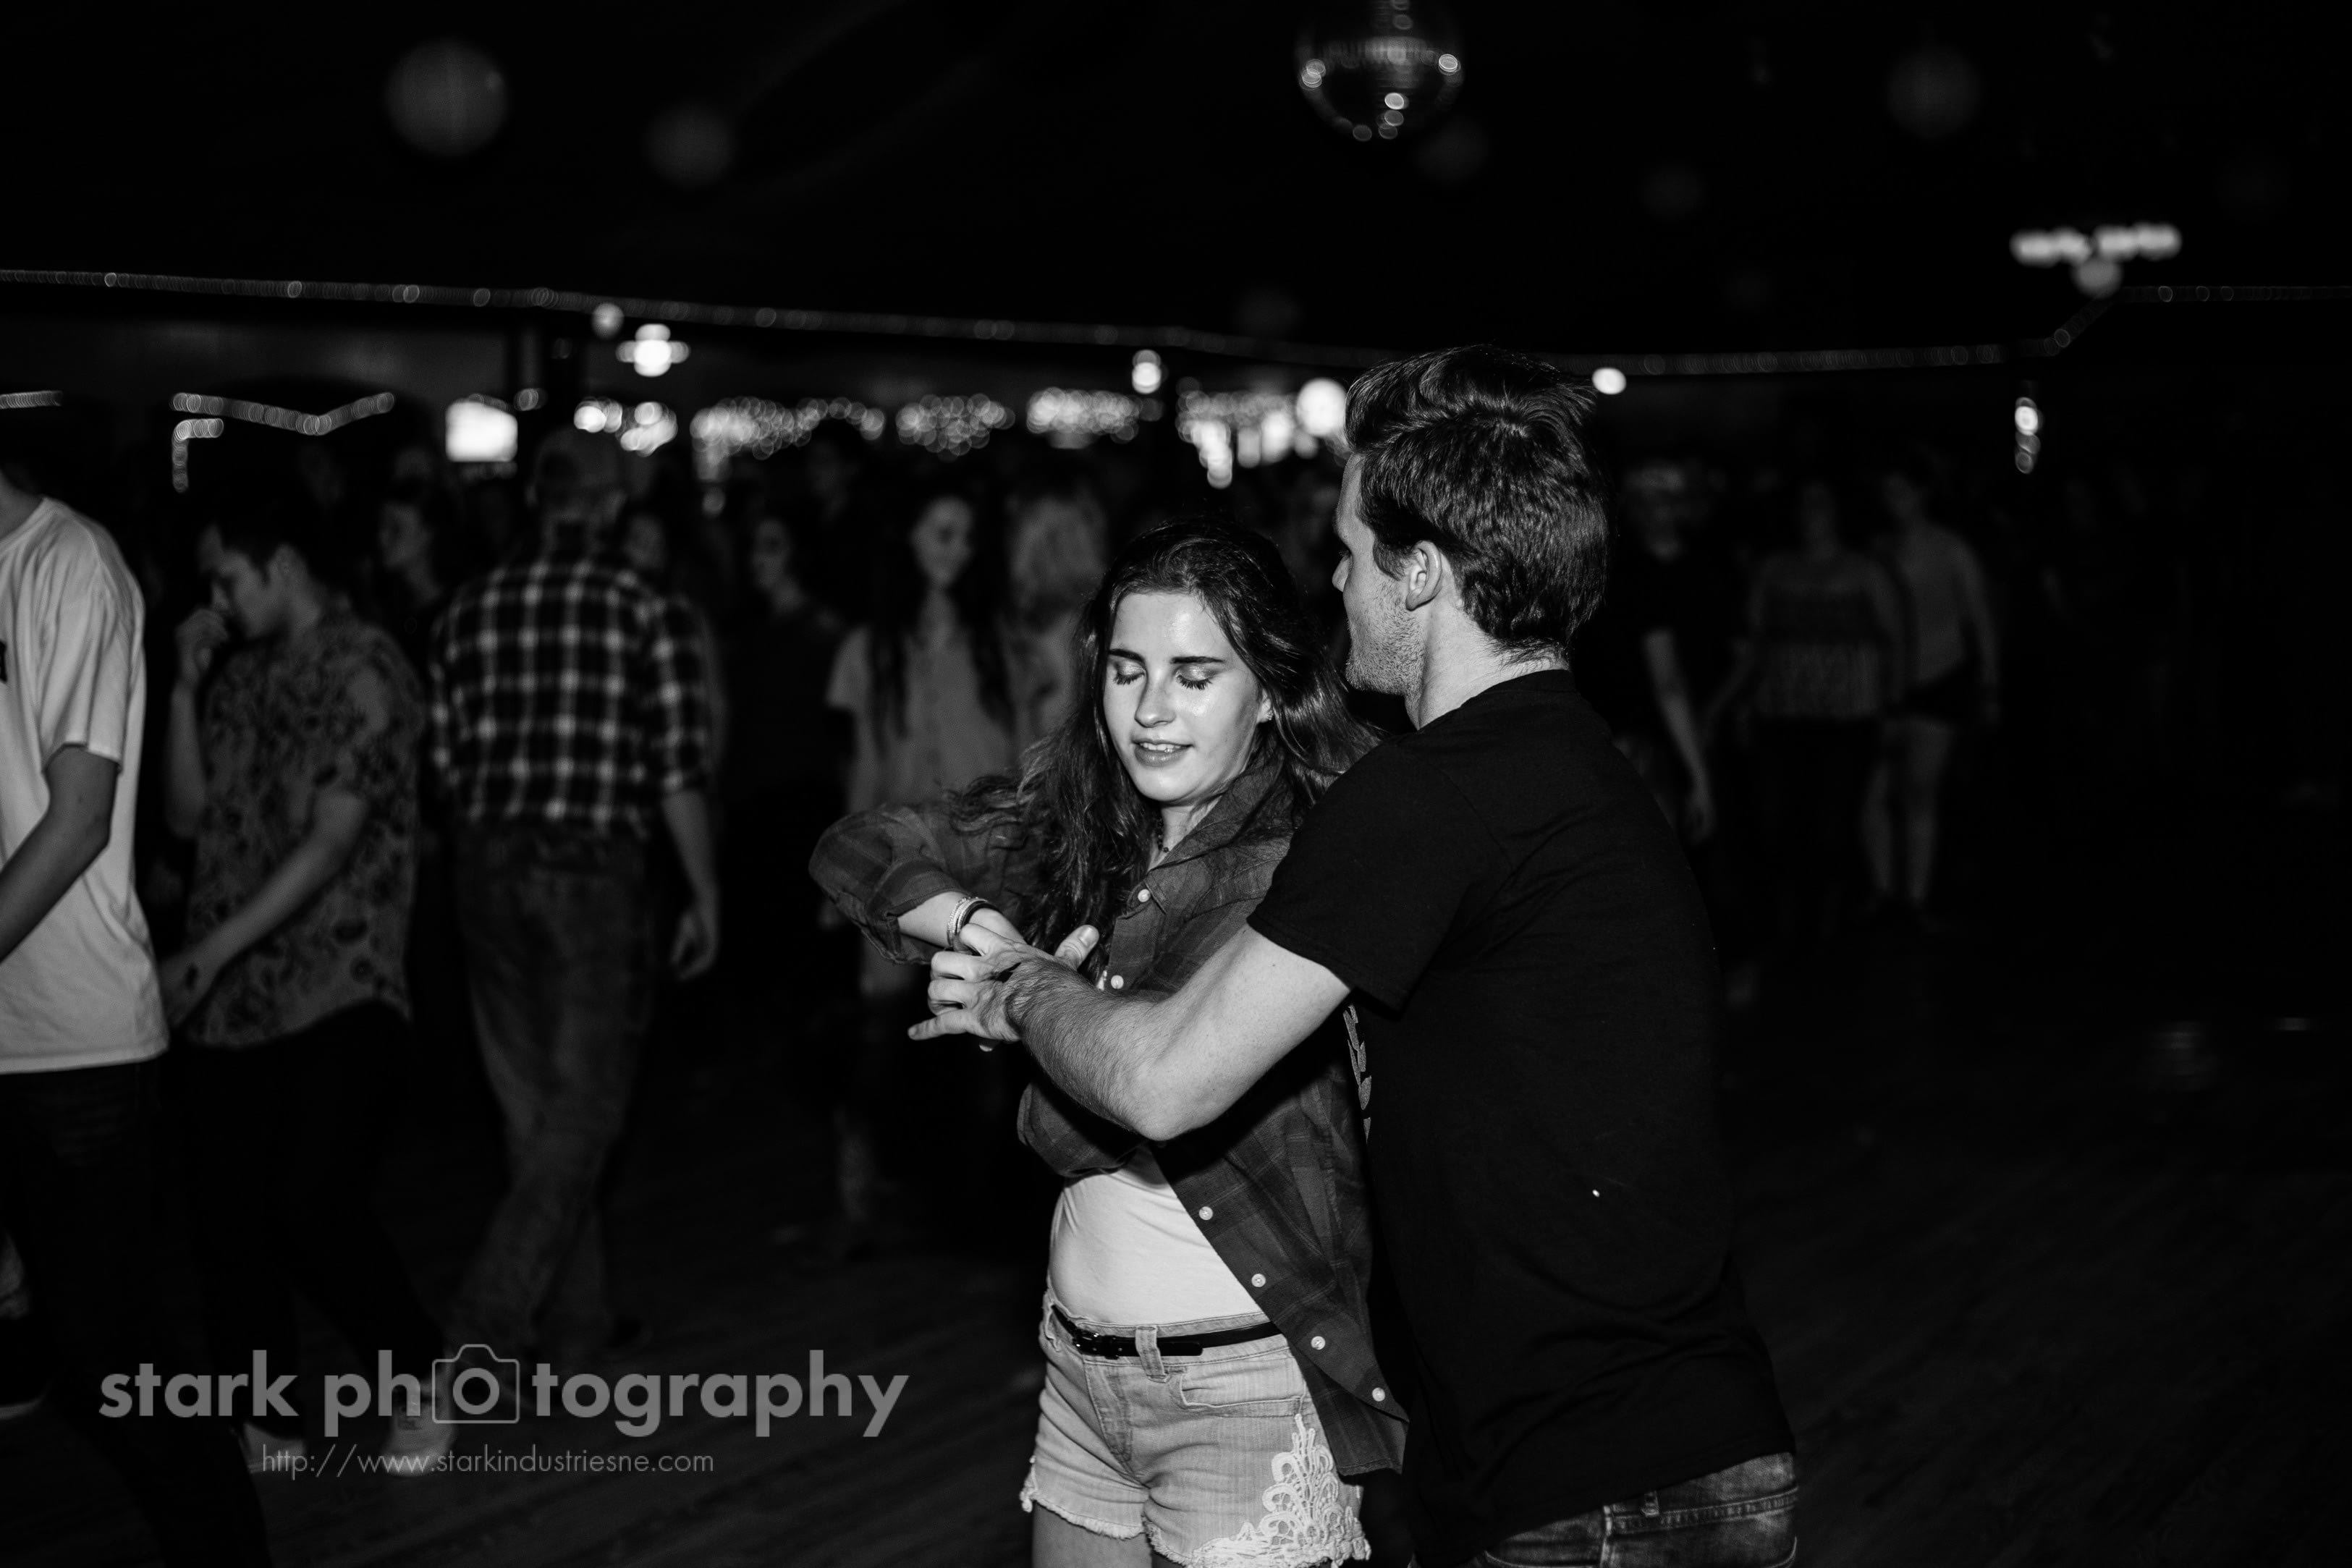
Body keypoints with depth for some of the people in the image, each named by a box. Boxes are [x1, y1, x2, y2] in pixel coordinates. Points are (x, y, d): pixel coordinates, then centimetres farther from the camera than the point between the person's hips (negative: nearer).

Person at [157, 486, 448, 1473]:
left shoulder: (365, 671, -8)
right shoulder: (237, 675, 13)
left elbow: (332, 844, -14)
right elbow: (186, 816, 11)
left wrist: (211, 949, -17)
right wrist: (186, 689, 1)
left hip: (339, 989, -6)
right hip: (227, 995, 6)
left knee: (313, 1204, -14)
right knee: (227, 1215, 5)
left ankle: (422, 1382, 8)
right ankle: (266, 1424, 19)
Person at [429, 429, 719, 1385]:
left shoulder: (471, 609, 3)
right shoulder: (647, 615, -8)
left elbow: (448, 762, 6)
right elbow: (679, 777, -9)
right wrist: (705, 897, 1)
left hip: (489, 871, 5)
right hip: (595, 875, -5)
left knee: (531, 1100, 15)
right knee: (583, 1105, 3)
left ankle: (575, 1317, 25)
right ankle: (487, 1321, -8)